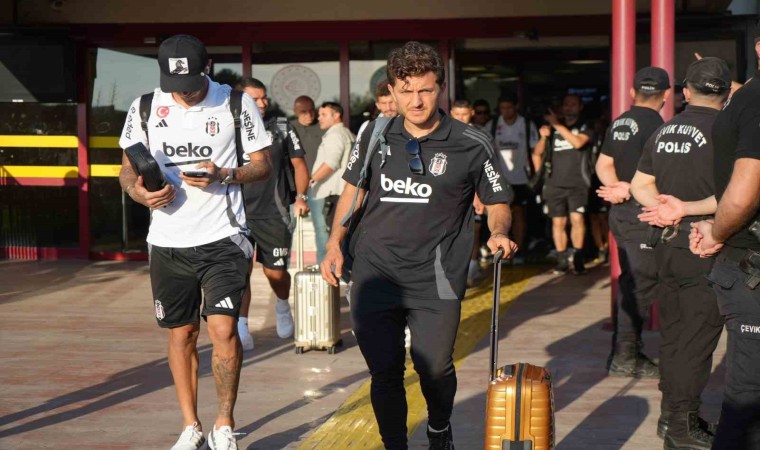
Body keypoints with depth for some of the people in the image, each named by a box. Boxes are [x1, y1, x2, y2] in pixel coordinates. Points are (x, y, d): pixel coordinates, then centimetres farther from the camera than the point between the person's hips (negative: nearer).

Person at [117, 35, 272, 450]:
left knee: (223, 328, -12)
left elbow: (263, 164, 2)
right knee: (181, 335, 10)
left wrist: (223, 176, -16)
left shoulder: (237, 104, -3)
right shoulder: (144, 108, 3)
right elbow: (127, 170, 11)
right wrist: (140, 192, -12)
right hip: (168, 241, 3)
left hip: (223, 238, -3)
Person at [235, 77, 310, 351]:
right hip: (239, 213, -1)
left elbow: (298, 164, 11)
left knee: (275, 272, 7)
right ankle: (241, 331, -6)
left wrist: (300, 197, -2)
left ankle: (282, 307, 39)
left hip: (273, 213, 1)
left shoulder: (281, 128, 5)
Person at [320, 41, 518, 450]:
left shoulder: (471, 145, -2)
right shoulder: (374, 136, 6)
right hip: (375, 274, 2)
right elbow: (353, 190, 19)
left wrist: (499, 233, -13)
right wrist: (335, 244, 10)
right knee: (384, 373, 2)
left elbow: (497, 203, 8)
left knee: (435, 370, 0)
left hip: (435, 281, -2)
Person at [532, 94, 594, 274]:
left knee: (577, 218, -15)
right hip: (555, 183, 3)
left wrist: (558, 125, -16)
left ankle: (577, 258, -10)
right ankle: (562, 260, 7)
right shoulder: (553, 128, 15)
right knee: (558, 222, 1)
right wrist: (543, 137, -4)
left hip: (578, 183, -3)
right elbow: (537, 153, 18)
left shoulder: (585, 128, 6)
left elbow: (578, 142, -16)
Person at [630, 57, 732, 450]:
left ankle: (672, 413, 26)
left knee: (672, 330, 16)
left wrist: (665, 207, 1)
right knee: (698, 336, -1)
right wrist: (688, 208, -13)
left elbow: (640, 185, 15)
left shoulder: (664, 131, 10)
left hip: (668, 242, 7)